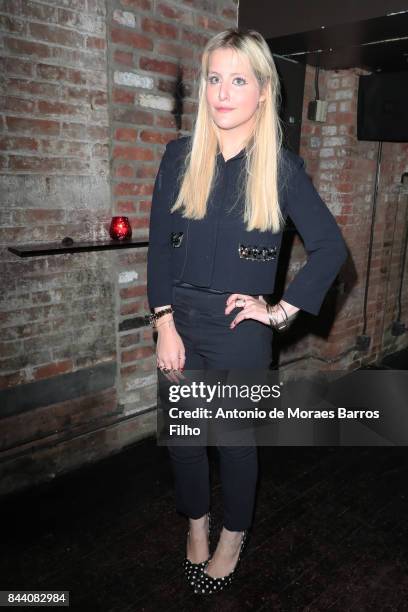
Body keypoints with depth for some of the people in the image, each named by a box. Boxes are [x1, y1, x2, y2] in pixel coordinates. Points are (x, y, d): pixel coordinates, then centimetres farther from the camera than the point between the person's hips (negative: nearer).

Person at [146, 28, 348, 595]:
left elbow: (331, 247, -2)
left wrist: (283, 310, -6)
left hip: (239, 328, -2)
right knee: (183, 435, 14)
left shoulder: (282, 167, -5)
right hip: (180, 318, 3)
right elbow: (159, 244, -1)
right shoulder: (180, 156, 1)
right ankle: (196, 521, 44)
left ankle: (233, 537, 40)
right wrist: (166, 325, -7)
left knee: (235, 438, 13)